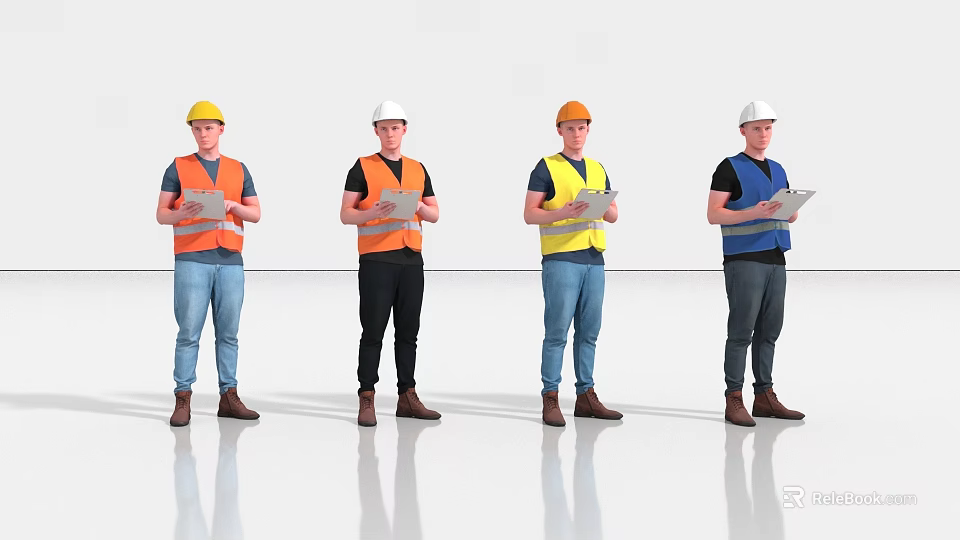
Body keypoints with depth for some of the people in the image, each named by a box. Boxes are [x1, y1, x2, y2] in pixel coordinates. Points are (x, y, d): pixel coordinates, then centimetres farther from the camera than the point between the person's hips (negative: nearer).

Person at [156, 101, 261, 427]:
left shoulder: (238, 170, 15)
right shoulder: (179, 168, 7)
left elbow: (255, 214, 12)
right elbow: (161, 215, 3)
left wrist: (231, 205, -8)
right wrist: (181, 213, -19)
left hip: (230, 261, 3)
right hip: (192, 261, -3)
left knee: (228, 332, 5)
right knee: (189, 332, -4)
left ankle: (229, 397, 9)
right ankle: (183, 400, -1)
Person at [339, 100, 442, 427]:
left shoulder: (418, 169, 14)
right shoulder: (363, 167, 1)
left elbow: (435, 214, 15)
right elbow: (345, 215, -2)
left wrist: (418, 206, -6)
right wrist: (373, 213, -21)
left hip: (411, 259, 5)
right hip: (376, 259, -4)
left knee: (408, 332, 7)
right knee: (373, 332, -4)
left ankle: (407, 397, 12)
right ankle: (366, 400, -1)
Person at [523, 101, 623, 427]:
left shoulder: (597, 170, 17)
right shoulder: (547, 167, 0)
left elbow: (613, 215, 18)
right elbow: (529, 215, -5)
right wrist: (562, 213, -21)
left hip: (594, 259, 6)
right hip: (560, 258, -5)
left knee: (589, 332, 7)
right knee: (557, 331, -6)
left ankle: (586, 396, 14)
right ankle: (550, 398, -1)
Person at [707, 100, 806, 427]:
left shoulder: (778, 170, 18)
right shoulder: (730, 168, -3)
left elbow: (791, 215, 20)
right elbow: (713, 215, -10)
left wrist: (790, 209, -4)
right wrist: (753, 213, -22)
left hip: (775, 259, 7)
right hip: (744, 260, -7)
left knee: (769, 331, 8)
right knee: (741, 331, -6)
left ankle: (764, 396, 14)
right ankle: (734, 400, -3)